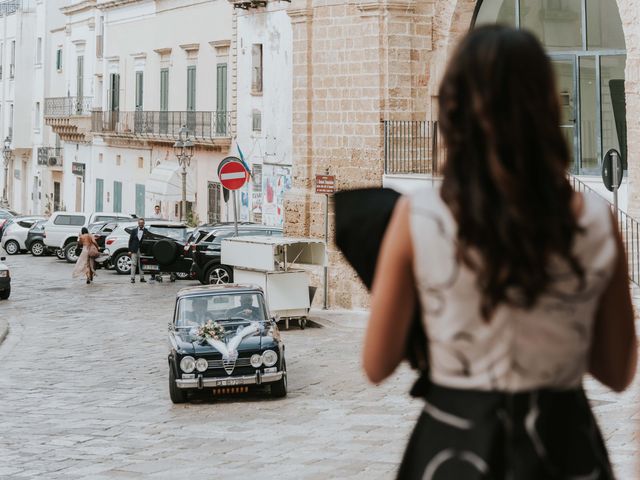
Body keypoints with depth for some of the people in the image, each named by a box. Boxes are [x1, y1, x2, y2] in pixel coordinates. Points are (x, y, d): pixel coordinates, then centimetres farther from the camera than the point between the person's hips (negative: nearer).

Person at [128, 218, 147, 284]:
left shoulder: (146, 231, 5)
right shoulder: (134, 231, 10)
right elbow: (130, 241, 9)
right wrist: (130, 250, 0)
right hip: (134, 250, 1)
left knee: (141, 265, 3)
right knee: (133, 264, -2)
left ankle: (142, 278, 8)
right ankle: (132, 278, -3)